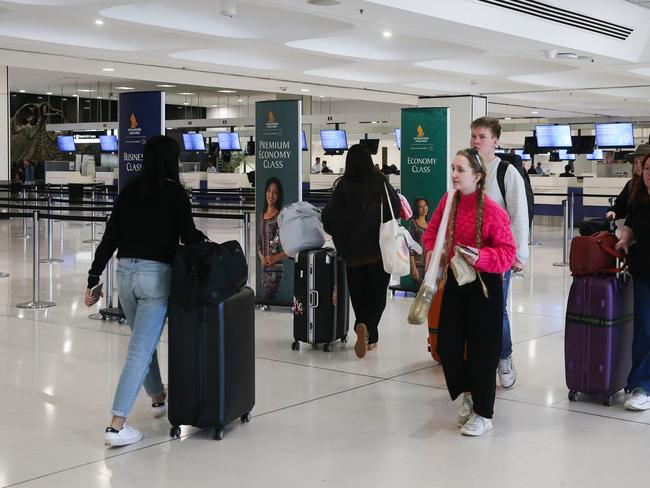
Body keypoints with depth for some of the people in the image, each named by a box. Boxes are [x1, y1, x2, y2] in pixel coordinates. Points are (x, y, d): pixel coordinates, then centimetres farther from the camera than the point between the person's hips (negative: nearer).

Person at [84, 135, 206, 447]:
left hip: (125, 272, 6)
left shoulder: (129, 190, 9)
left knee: (143, 341, 24)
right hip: (156, 273, -6)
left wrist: (94, 279, 8)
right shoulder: (175, 193, -4)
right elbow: (188, 237, -7)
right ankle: (117, 425, -11)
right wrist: (206, 241, 16)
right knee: (141, 349, -6)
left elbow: (110, 237, 6)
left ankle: (158, 398, 42)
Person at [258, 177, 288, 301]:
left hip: (276, 267, -6)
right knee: (265, 299, 7)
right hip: (264, 267, 6)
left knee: (266, 299, -12)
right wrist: (262, 257, -1)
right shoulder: (262, 216, 13)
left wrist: (275, 258, -17)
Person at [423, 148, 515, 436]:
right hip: (455, 281, 6)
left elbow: (507, 252, -15)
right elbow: (432, 231, 14)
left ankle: (483, 414, 15)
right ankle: (467, 393, 33)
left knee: (482, 348, 1)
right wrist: (432, 251, -4)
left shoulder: (492, 210, -18)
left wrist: (479, 257, -29)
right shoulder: (448, 201, 0)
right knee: (446, 344, 7)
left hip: (484, 285, -6)